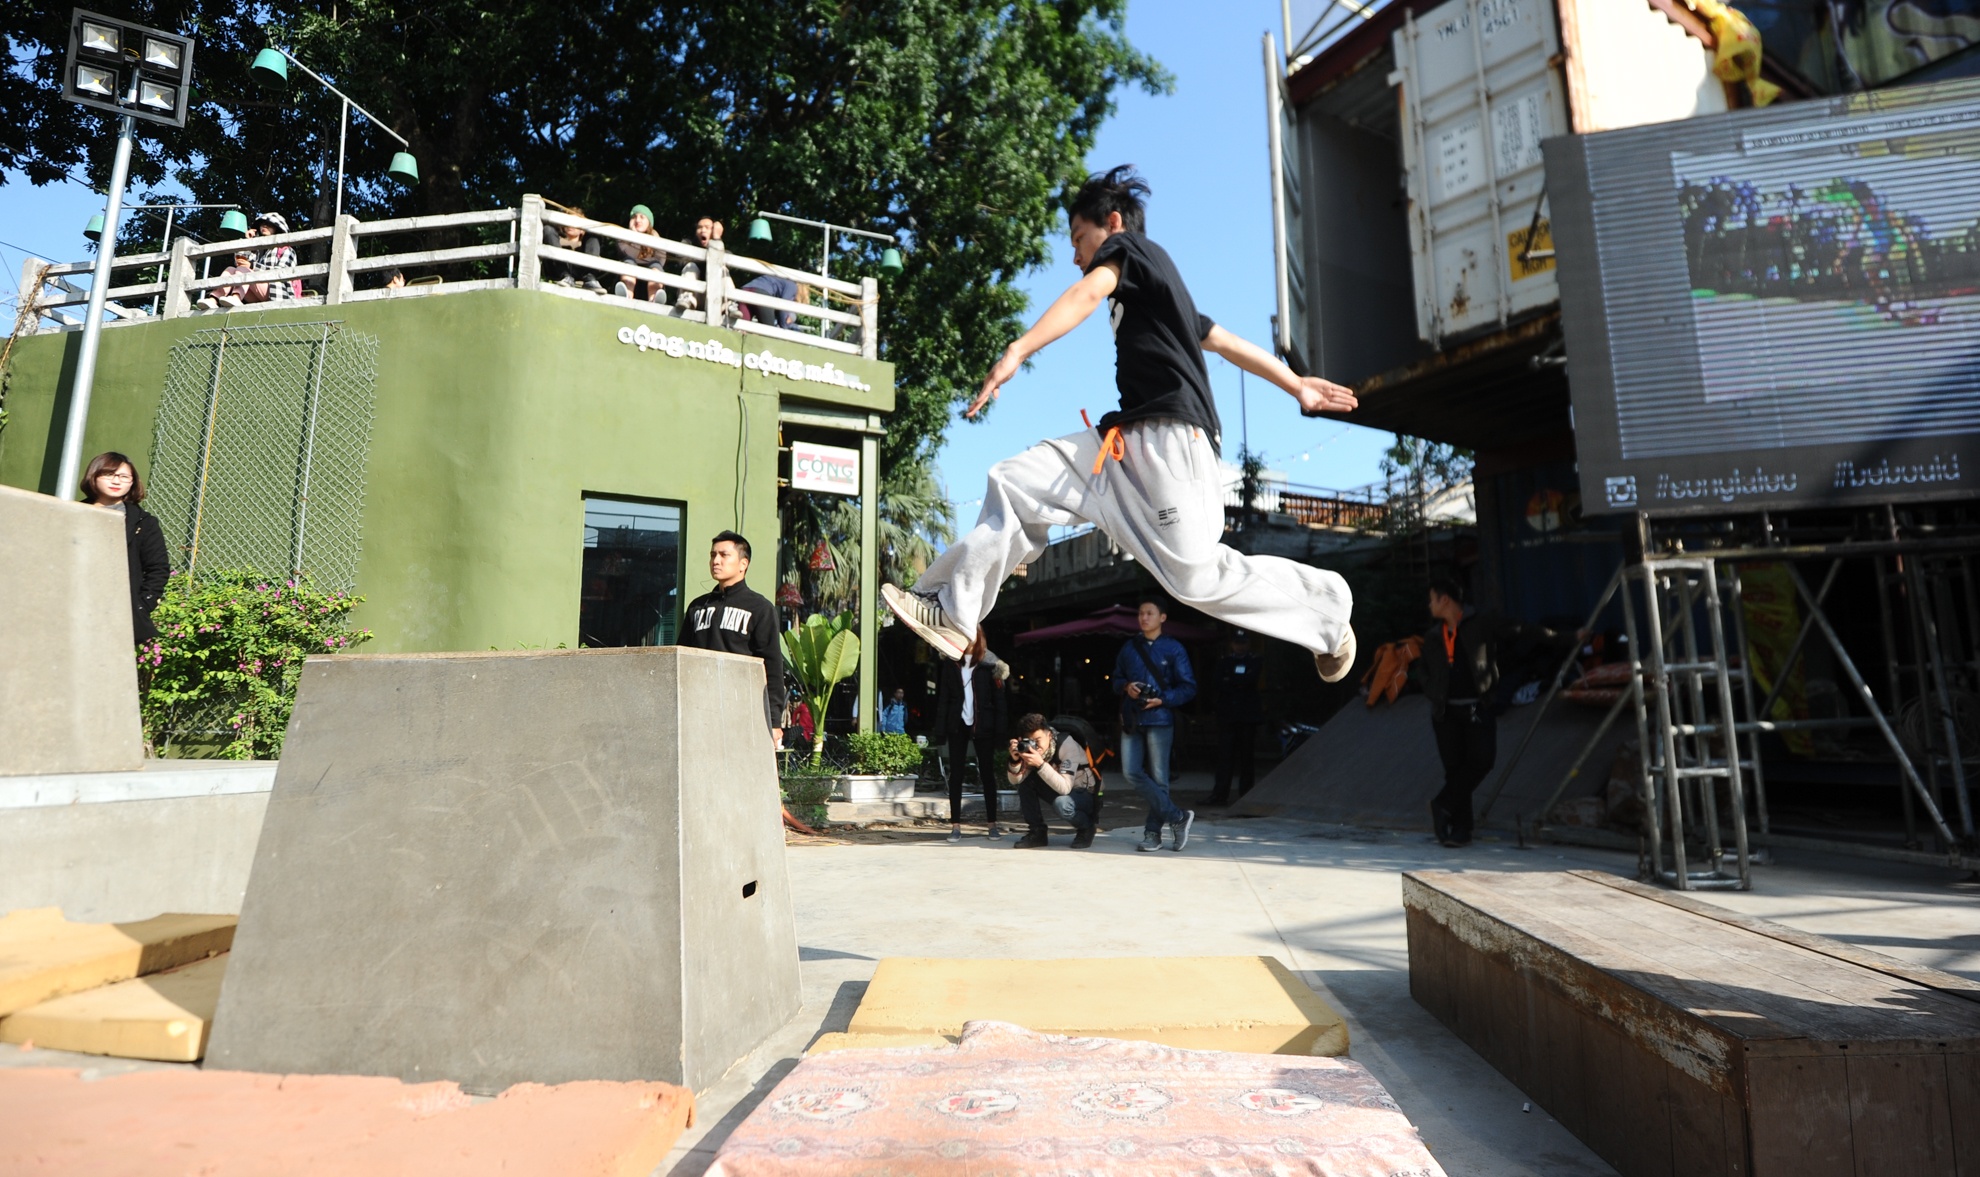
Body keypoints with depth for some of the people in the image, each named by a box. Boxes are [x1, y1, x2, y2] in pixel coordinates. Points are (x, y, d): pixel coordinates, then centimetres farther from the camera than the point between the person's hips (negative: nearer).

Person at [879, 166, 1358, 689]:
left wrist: (1018, 351, -33)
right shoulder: (1156, 285, 29)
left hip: (1170, 437, -10)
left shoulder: (1128, 246, 3)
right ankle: (954, 613, -1)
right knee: (1016, 482, 0)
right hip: (1127, 440, 10)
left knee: (1197, 577, -11)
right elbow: (1229, 341, 30)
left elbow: (1087, 294, -19)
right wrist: (1297, 386, 33)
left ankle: (1327, 605, 11)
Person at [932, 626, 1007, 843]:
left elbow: (998, 695, -2)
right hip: (958, 725, 2)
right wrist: (941, 727, -4)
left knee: (987, 774, 6)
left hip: (983, 725, -2)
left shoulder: (989, 663, 1)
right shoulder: (950, 664, 6)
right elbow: (943, 697, 4)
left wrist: (999, 726, -10)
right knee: (955, 775, 3)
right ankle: (955, 825, 8)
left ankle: (993, 823, 14)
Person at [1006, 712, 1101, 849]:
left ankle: (1086, 827, -4)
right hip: (1058, 790, 6)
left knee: (1061, 803, -37)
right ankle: (1036, 832, -3)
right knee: (1025, 781, -15)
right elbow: (1015, 781, -12)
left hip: (1086, 794, -6)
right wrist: (1015, 760, -31)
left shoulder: (1067, 745, -28)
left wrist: (1040, 764, -46)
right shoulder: (1030, 747, -11)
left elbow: (1064, 788, -37)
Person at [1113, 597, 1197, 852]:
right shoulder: (1129, 648, 13)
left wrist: (1162, 700, -15)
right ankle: (1177, 817, 3)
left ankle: (1152, 833, 11)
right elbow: (1116, 679, 20)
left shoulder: (1173, 649, 0)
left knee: (1158, 778, 0)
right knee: (1131, 772, -6)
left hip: (1159, 719, -4)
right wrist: (1126, 687, -3)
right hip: (1131, 719, 4)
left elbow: (1188, 687, -2)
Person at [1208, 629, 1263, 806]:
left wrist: (1229, 680, -1)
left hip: (1248, 716, -1)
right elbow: (1216, 680, 0)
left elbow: (1251, 679, -8)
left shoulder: (1255, 662, 10)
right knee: (1225, 754, -5)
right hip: (1227, 715, 1)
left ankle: (1246, 794, 8)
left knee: (1246, 755, 1)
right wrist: (1239, 682, -7)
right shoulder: (1223, 661, 15)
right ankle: (1220, 794, -7)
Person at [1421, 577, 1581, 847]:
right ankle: (1460, 827, 6)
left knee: (1481, 759, -17)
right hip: (1446, 711, 3)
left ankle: (1444, 805, -1)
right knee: (1454, 767, 0)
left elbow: (1523, 635, 0)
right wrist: (1434, 698, 8)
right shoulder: (1432, 638, 14)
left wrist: (1565, 640, -5)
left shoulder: (1483, 625, 2)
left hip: (1478, 708, -3)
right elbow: (1427, 675, 22)